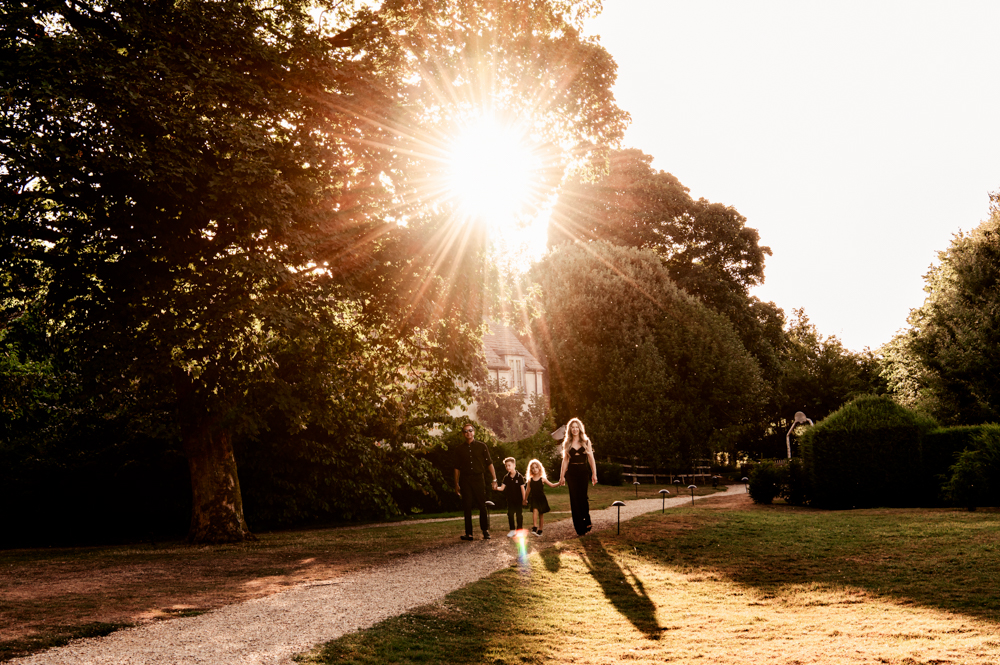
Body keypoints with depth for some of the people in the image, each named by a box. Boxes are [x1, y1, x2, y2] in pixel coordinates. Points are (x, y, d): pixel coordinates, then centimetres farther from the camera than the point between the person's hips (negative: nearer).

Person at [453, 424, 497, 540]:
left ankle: (485, 531, 8)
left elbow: (489, 463, 5)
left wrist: (494, 479, -1)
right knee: (467, 507, 1)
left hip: (478, 478, -1)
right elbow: (457, 468, 13)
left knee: (482, 506, -3)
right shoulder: (459, 449, 10)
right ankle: (469, 534, 5)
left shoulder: (481, 446, 5)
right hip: (465, 480, 1)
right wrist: (456, 484, 9)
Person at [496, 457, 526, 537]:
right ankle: (512, 530, 11)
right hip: (510, 499, 4)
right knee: (510, 514, 2)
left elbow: (522, 488, -7)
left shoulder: (519, 476, -10)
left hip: (518, 499, -4)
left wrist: (524, 499, -7)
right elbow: (502, 488, -2)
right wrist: (496, 488, -24)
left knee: (518, 514, 3)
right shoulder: (506, 477, 1)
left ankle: (519, 530, 15)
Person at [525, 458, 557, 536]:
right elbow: (528, 490, 13)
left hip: (541, 498, 1)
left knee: (541, 514, 6)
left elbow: (552, 485, 2)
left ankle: (540, 530, 18)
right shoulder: (530, 480, 1)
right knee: (535, 510, -23)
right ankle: (534, 528, -28)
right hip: (534, 499, 0)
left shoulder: (542, 479, -1)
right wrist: (525, 499, 20)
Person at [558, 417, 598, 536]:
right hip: (571, 473, 2)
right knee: (574, 499, 0)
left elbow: (591, 459, 3)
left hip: (583, 472, -2)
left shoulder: (586, 441, 5)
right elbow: (565, 460, 10)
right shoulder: (567, 443, 9)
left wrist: (594, 474, -2)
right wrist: (562, 476, 7)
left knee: (582, 497, -11)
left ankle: (587, 523, 6)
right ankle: (579, 529, 5)